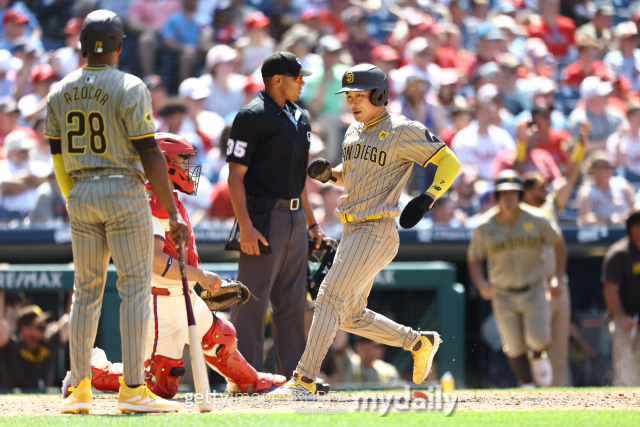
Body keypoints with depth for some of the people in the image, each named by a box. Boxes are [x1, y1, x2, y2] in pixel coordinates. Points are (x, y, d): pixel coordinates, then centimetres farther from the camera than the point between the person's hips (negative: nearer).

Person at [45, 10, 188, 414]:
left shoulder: (61, 93, 6)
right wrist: (173, 213, -10)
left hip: (81, 196, 5)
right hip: (124, 194, -5)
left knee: (86, 291, 11)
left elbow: (59, 159, 10)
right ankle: (133, 389, -7)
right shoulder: (130, 88, -10)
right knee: (135, 289, -2)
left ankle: (79, 390, 10)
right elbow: (150, 154, -13)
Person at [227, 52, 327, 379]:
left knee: (293, 301, 10)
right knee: (253, 298, -8)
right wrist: (245, 226, -21)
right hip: (264, 216, -8)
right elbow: (236, 174, -13)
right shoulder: (252, 117, -10)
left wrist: (311, 222, 21)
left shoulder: (299, 118, 16)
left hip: (294, 218, 8)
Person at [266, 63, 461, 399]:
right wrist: (329, 174, 6)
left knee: (331, 298, -17)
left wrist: (428, 198, -21)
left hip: (377, 232, -9)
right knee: (351, 316, 12)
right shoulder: (354, 132, 15)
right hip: (352, 231, 9)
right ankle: (420, 342, 29)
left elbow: (449, 161, -6)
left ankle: (304, 380, -18)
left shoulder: (404, 131, -9)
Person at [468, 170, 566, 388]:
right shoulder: (484, 227, -6)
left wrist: (559, 279, 0)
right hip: (503, 295, 1)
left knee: (538, 340, -15)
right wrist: (481, 283, -15)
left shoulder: (536, 220, -6)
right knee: (514, 346, 0)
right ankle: (527, 385, 21)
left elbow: (559, 244, 7)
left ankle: (538, 358, 21)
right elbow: (474, 259, 4)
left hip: (533, 291, -1)